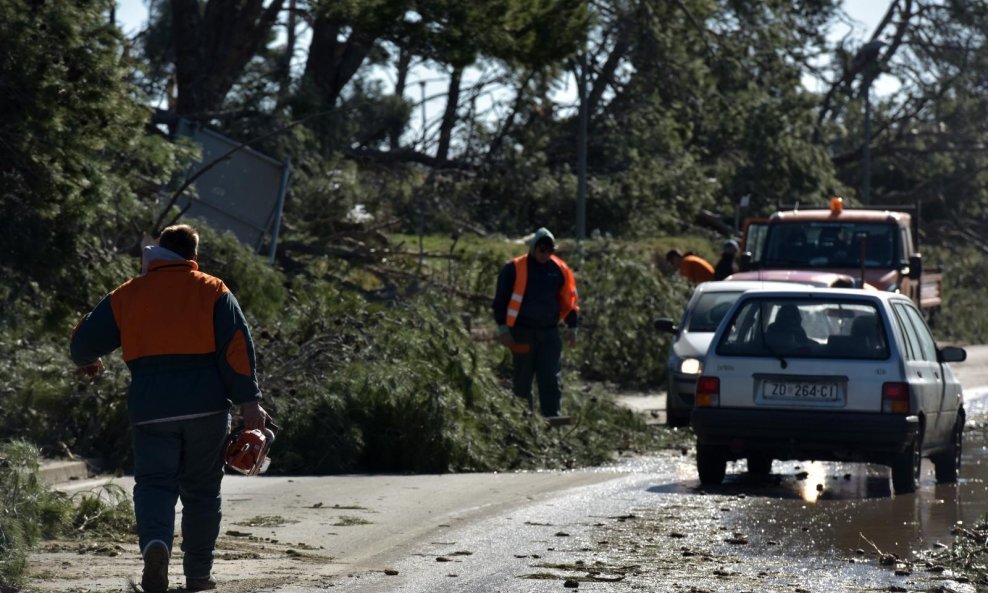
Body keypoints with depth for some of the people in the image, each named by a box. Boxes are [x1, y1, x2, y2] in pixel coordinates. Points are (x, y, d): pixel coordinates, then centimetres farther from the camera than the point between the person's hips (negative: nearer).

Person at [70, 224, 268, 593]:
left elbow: (84, 340, 14)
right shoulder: (212, 291, 4)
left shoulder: (127, 295, 8)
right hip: (205, 406, 0)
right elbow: (237, 347, -5)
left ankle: (155, 542, -29)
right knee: (201, 489, 12)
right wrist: (248, 401, -6)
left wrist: (87, 362, 37)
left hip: (151, 407, 0)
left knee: (154, 482, 1)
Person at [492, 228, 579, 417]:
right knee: (522, 382, 4)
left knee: (551, 381, -4)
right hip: (522, 333, -2)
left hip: (549, 333, 2)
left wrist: (572, 327, 10)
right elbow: (501, 299, 1)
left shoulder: (559, 269, 6)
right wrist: (503, 327, -4)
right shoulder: (514, 269, -3)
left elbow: (569, 299, 15)